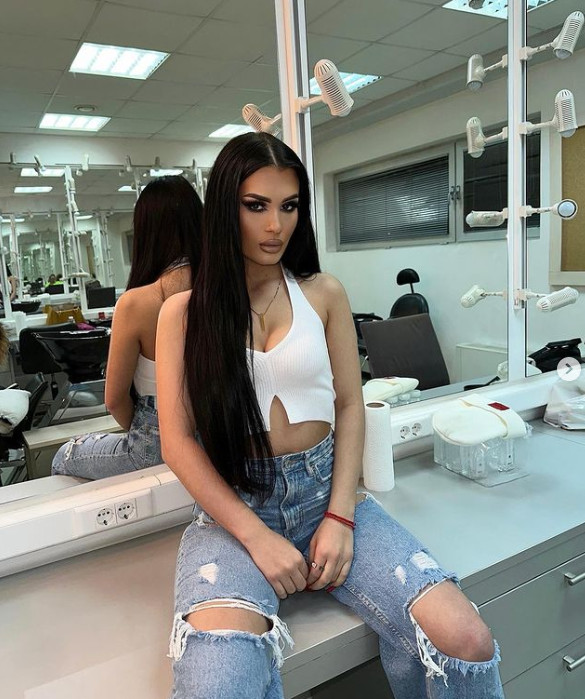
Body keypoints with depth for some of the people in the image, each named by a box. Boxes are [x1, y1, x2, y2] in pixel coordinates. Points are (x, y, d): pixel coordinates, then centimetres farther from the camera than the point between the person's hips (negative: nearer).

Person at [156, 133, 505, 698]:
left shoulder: (324, 293, 6)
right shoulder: (183, 311, 2)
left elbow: (350, 405, 6)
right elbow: (178, 441, -3)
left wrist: (339, 516, -6)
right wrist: (255, 534, -12)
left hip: (325, 488, 2)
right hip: (232, 503, -1)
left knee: (465, 641, -15)